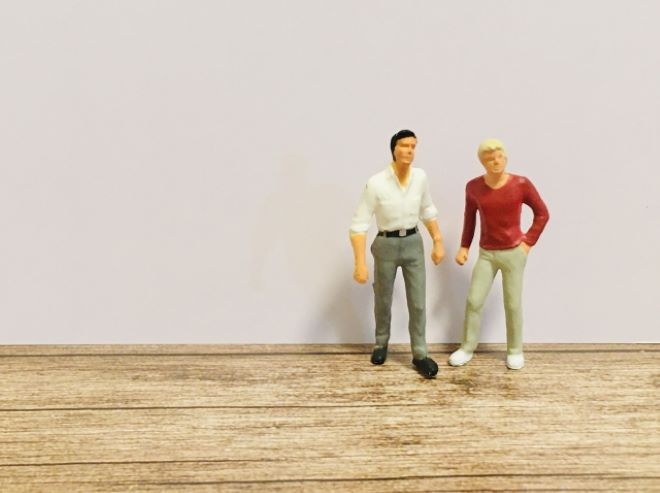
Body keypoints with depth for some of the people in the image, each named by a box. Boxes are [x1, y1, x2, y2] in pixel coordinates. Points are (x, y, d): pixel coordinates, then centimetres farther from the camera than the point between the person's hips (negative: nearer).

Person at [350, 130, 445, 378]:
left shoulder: (420, 177, -6)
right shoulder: (376, 183, -19)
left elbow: (428, 211, 11)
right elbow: (359, 224, -18)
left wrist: (438, 242, 8)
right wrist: (360, 263, -24)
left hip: (413, 242, 3)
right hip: (386, 245, -2)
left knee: (418, 302, 2)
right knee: (383, 300, 15)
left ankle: (419, 354, 15)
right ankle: (381, 343, 40)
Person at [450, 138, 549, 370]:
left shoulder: (521, 184, -13)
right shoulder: (473, 187, -7)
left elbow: (542, 214, -1)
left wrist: (528, 242, -5)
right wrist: (464, 246, 5)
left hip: (514, 252, -2)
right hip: (486, 253, 2)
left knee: (513, 304, 5)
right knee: (473, 301, 2)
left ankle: (515, 351, 23)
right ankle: (467, 348, 19)